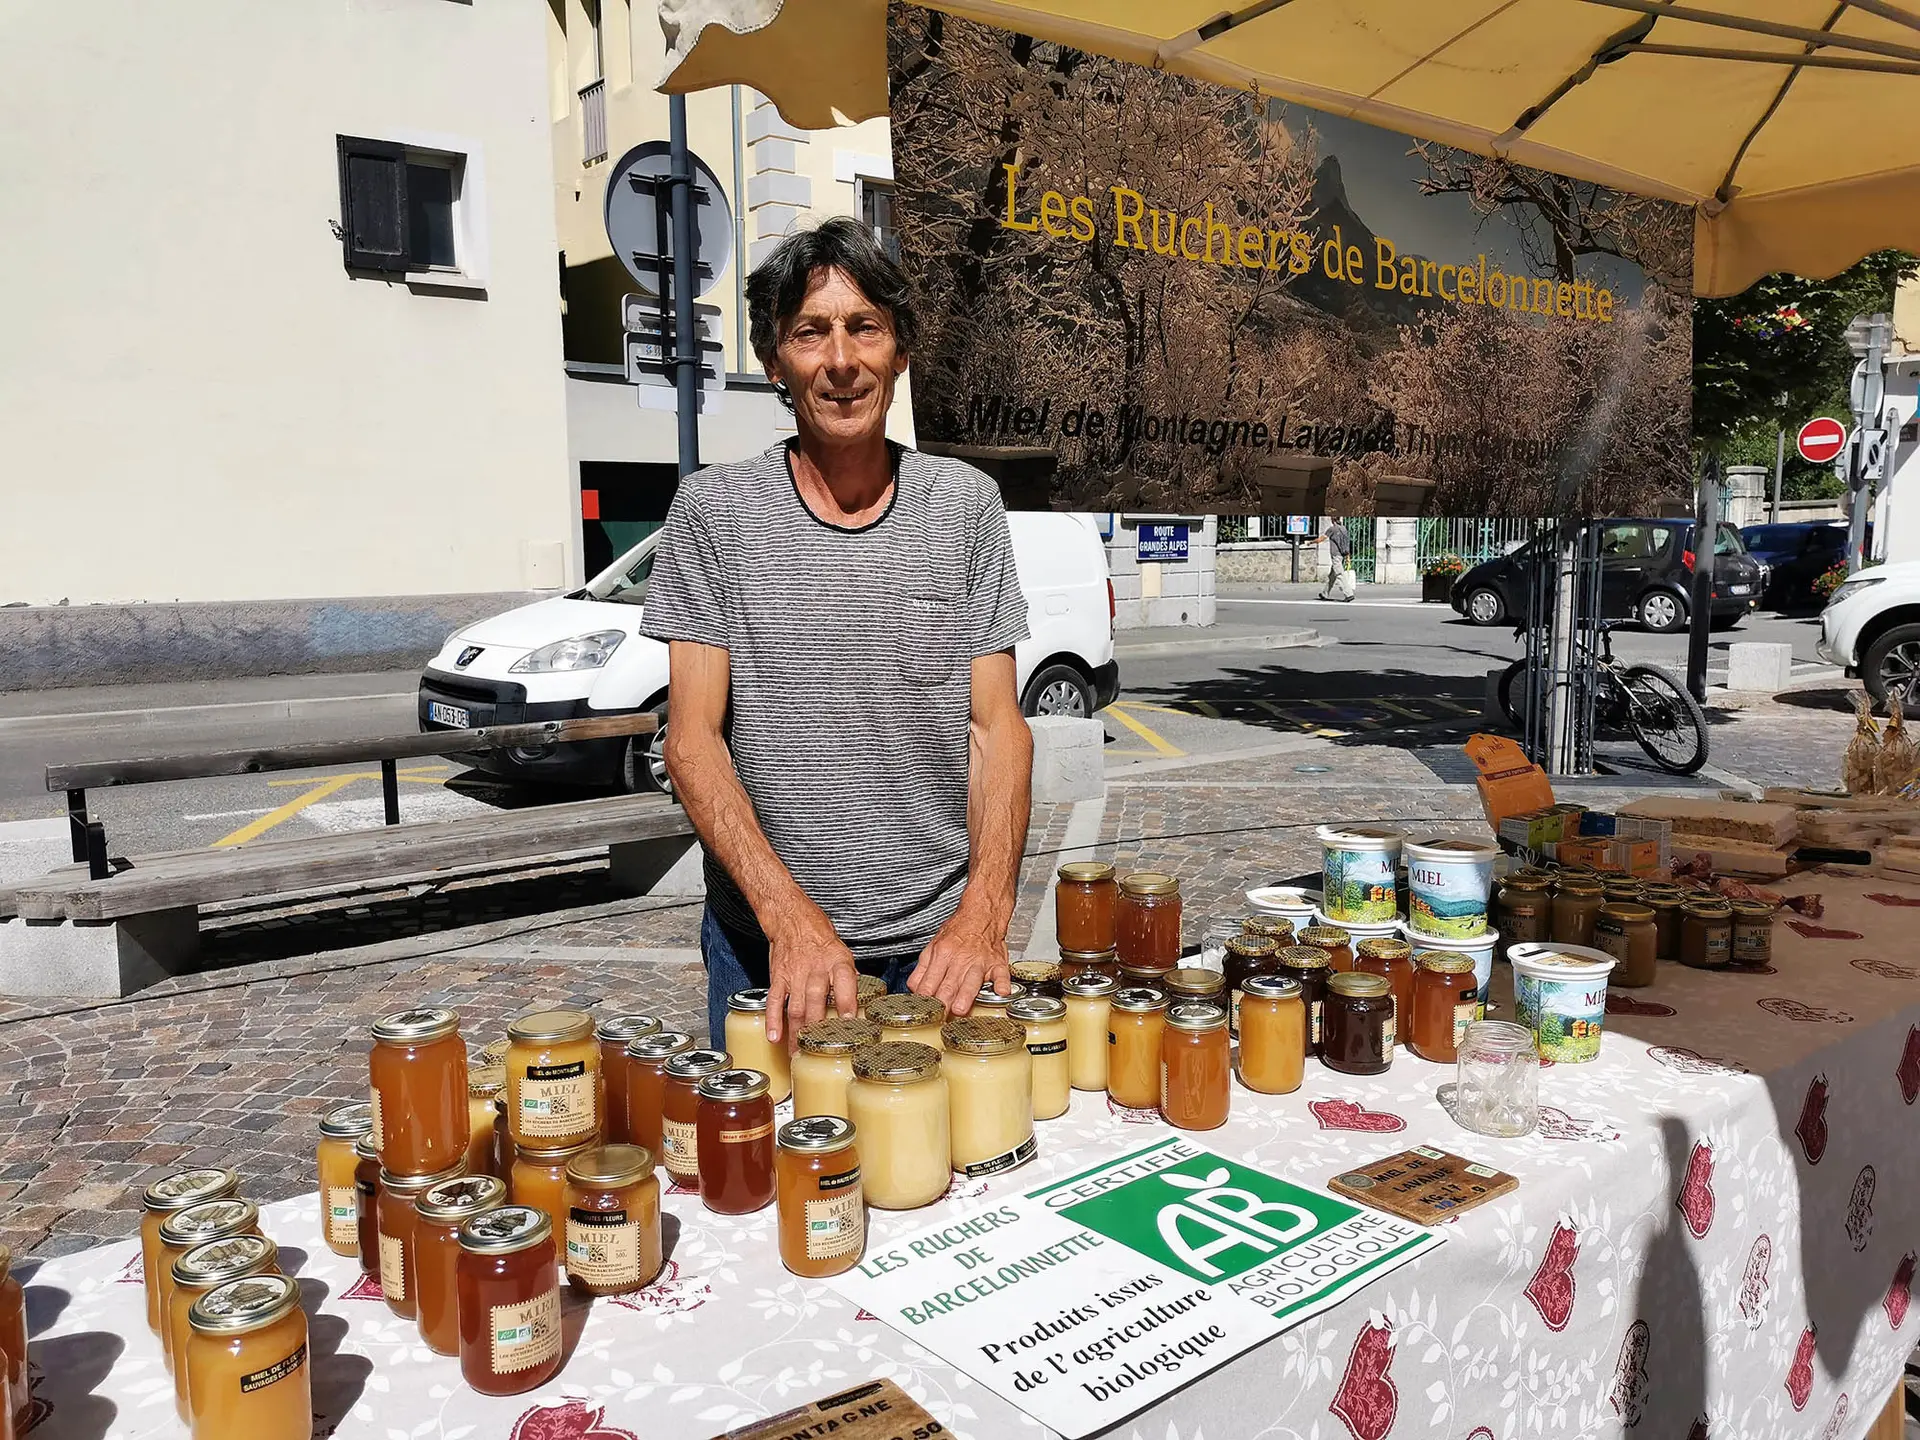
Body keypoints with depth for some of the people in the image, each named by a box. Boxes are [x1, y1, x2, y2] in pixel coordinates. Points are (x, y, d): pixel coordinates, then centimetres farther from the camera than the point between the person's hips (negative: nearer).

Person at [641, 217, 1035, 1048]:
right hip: (764, 943, -1)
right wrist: (789, 912, -20)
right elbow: (693, 738, -7)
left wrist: (985, 910, -17)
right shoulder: (713, 510, -3)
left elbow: (996, 726, -2)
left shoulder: (965, 503, 0)